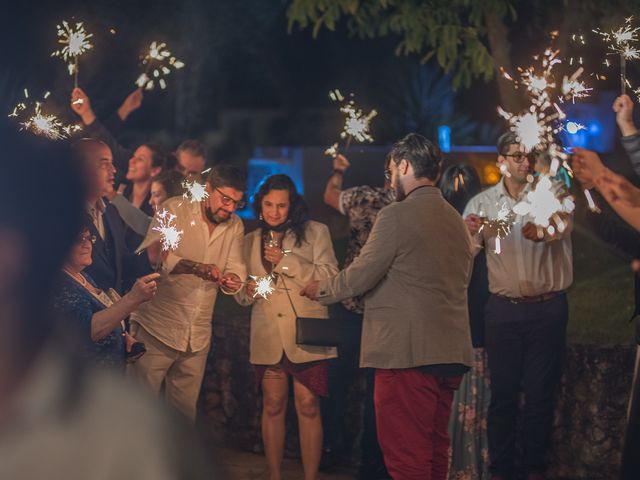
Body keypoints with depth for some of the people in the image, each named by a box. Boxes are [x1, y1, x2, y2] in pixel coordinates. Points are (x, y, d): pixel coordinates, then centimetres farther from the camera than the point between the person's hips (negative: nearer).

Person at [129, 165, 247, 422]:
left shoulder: (235, 225, 11)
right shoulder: (174, 210, -7)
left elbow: (235, 266, 6)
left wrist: (232, 278, -19)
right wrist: (195, 267, -34)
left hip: (198, 336, 5)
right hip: (157, 328, -5)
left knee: (185, 411, 12)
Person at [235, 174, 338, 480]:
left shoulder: (315, 232, 5)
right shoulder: (251, 241, 16)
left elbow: (329, 277, -7)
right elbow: (241, 295, 21)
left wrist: (287, 261, -12)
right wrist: (248, 291, -3)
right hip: (268, 336, 3)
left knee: (308, 406, -6)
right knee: (273, 405, 3)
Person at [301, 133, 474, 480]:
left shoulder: (397, 216, -10)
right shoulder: (456, 221, 14)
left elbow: (358, 278, -9)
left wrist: (319, 291, 10)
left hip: (407, 354, -8)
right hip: (451, 355, 8)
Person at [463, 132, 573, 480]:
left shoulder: (550, 194, 0)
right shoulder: (481, 203, 6)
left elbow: (562, 226, -21)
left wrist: (543, 230, -44)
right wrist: (476, 234, -21)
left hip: (548, 308, -1)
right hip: (504, 308, 1)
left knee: (541, 392, 4)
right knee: (503, 392, 5)